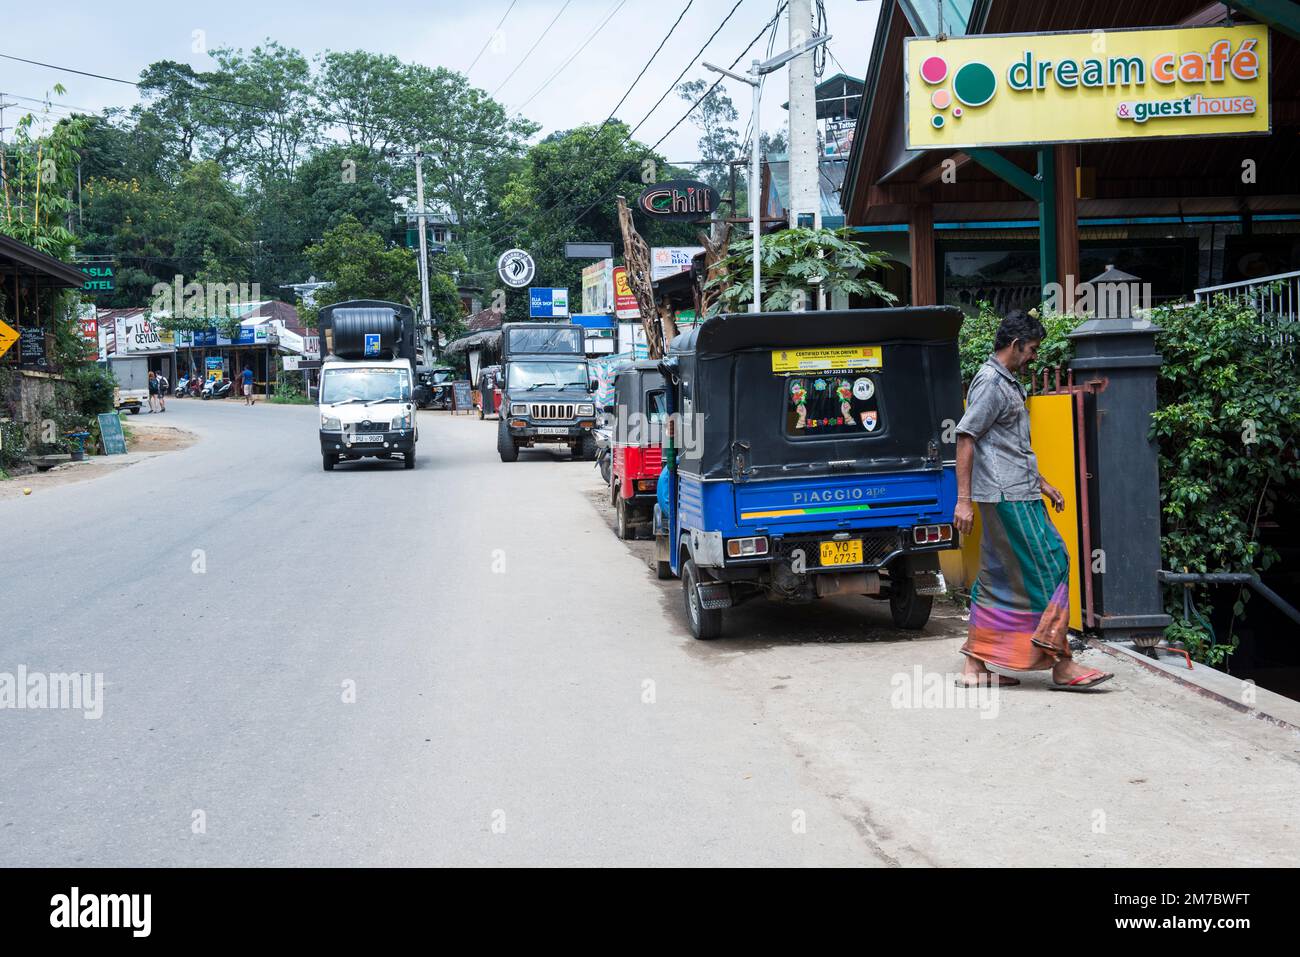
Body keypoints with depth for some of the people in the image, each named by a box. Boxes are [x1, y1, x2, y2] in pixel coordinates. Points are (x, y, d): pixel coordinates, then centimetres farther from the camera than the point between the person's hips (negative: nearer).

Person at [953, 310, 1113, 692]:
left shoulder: (1008, 383, 19)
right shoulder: (990, 383, -12)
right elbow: (965, 439, -17)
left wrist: (1041, 483, 26)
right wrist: (963, 501, -20)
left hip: (1016, 493, 10)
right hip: (1007, 497, -10)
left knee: (999, 578, 9)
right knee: (1048, 568, -9)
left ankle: (975, 664, 11)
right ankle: (1062, 666, -6)